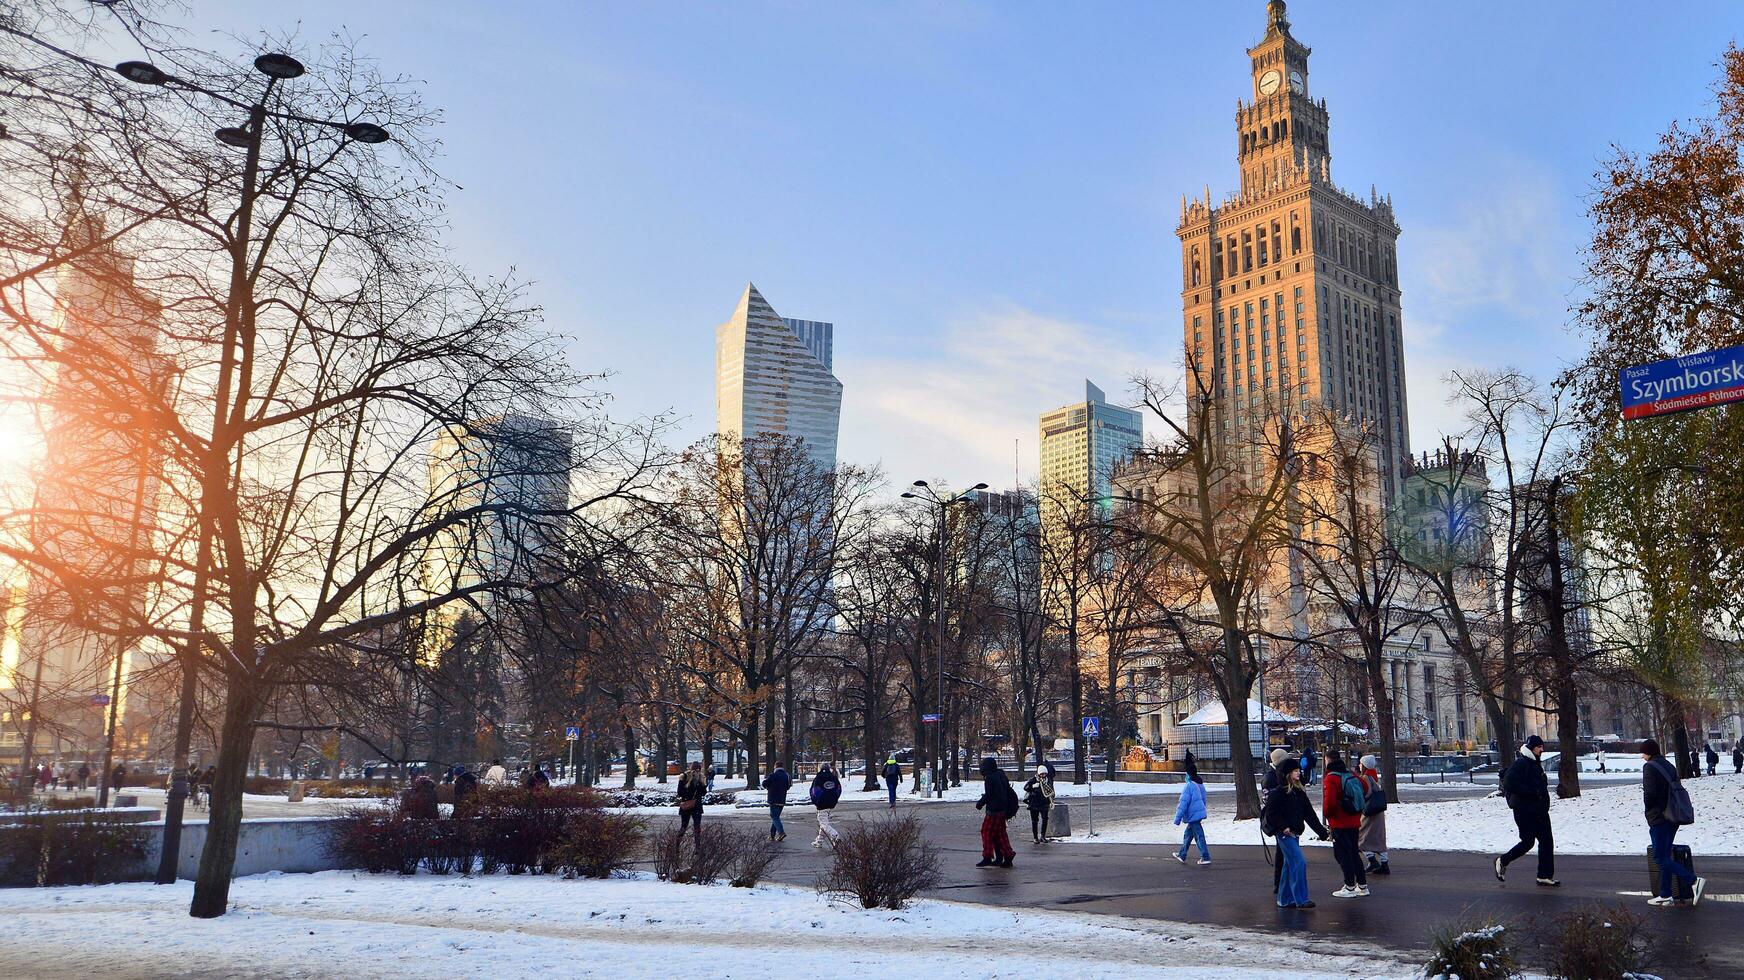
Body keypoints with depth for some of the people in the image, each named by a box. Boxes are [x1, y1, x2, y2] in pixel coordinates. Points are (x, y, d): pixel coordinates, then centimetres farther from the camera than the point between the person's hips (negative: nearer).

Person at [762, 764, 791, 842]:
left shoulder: (773, 775, -12)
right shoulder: (786, 776, 6)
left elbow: (764, 784, -7)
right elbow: (788, 787, 16)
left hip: (773, 800, -6)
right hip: (782, 800, 6)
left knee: (774, 817, -5)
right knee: (776, 816, 15)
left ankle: (781, 832, -22)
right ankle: (772, 834, 16)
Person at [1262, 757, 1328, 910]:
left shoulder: (1299, 792, 12)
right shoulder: (1278, 792, -12)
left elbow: (1309, 813, 14)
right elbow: (1271, 813, -14)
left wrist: (1320, 829, 11)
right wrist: (1283, 827, -19)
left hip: (1294, 834, 8)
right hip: (1285, 833, -8)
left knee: (1289, 865, 12)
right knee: (1299, 862, -14)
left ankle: (1285, 900, 19)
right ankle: (1301, 899, -11)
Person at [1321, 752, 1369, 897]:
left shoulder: (1331, 778, -17)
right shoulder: (1351, 775, 6)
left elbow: (1329, 801, -23)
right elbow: (1365, 789, 18)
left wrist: (1326, 813, -4)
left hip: (1339, 823, -7)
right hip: (1354, 821, 7)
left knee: (1342, 853, 0)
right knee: (1354, 852, 16)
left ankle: (1350, 887, 1)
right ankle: (1362, 886, 20)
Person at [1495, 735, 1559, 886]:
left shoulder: (1536, 764, 15)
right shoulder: (1520, 763, -15)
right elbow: (1508, 783, -24)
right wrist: (1533, 791, -24)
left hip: (1539, 810, 9)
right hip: (1524, 811, -9)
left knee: (1546, 842, 6)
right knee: (1528, 842, -5)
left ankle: (1545, 876, 12)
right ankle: (1503, 861, 15)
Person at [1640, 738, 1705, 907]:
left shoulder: (1649, 767, -13)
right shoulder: (1669, 766, 12)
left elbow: (1650, 792, -20)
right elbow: (1678, 789, 12)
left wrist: (1648, 807, -2)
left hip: (1658, 818, -9)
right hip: (1673, 817, 9)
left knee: (1660, 858, -6)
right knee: (1665, 855, 13)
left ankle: (1694, 881, -20)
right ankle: (1665, 895, 15)